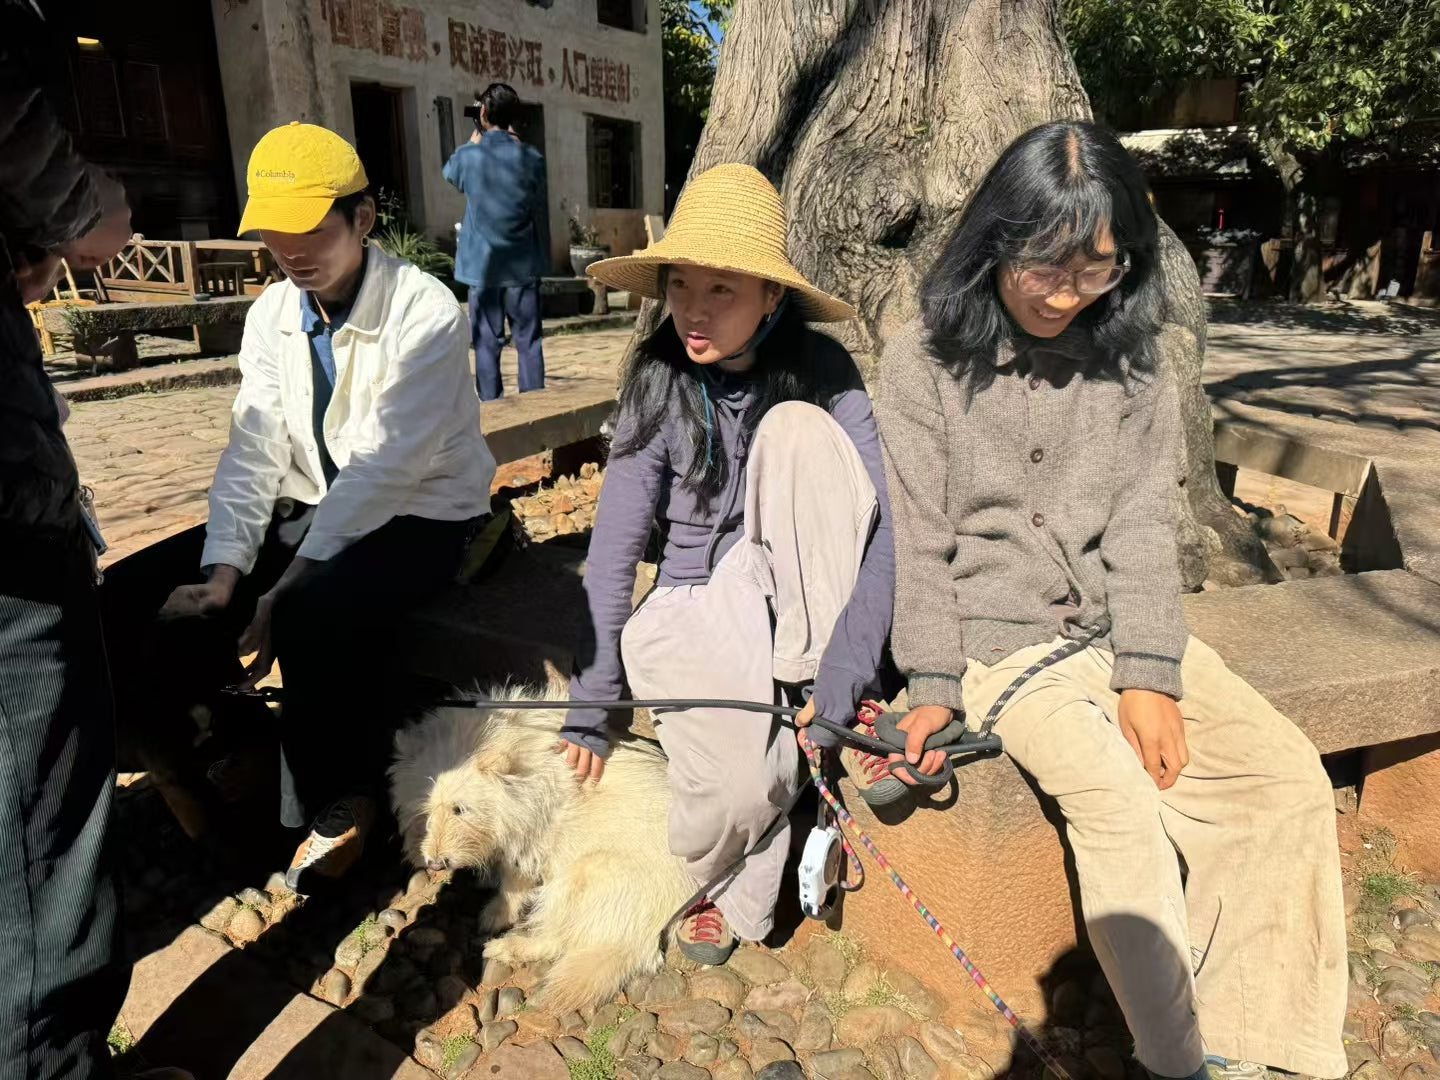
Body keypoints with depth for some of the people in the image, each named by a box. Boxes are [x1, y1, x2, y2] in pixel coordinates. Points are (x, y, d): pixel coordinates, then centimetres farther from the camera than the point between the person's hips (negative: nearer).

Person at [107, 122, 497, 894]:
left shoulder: (424, 312, -18)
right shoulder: (272, 314, 3)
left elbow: (383, 468, -23)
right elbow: (254, 454, -3)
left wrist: (284, 591, -26)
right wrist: (223, 574, -17)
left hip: (417, 518, -6)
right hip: (311, 512, 7)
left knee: (314, 617, -35)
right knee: (132, 593, -6)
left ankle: (343, 799, -8)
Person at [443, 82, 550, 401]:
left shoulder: (468, 156, -4)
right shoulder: (530, 157, -1)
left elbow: (449, 174, 19)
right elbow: (542, 211, 5)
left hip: (483, 265, -1)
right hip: (524, 266, 1)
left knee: (487, 343, 5)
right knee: (529, 341, 5)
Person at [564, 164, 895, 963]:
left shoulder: (819, 371, -10)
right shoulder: (659, 382, -8)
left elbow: (883, 527, -19)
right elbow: (613, 548, -8)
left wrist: (840, 680, -30)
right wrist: (589, 707, -8)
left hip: (797, 596, 0)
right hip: (694, 606, 0)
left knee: (797, 428, -25)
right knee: (737, 788, -27)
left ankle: (812, 686, -18)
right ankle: (717, 885, 12)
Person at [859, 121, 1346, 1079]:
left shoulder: (1132, 361, 7)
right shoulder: (925, 363, -3)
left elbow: (1145, 523, 1)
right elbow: (923, 539, -5)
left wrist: (1150, 675, -10)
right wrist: (933, 684, -11)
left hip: (1126, 629, 5)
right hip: (1005, 641, -4)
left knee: (1292, 773, -10)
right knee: (1117, 799, -26)